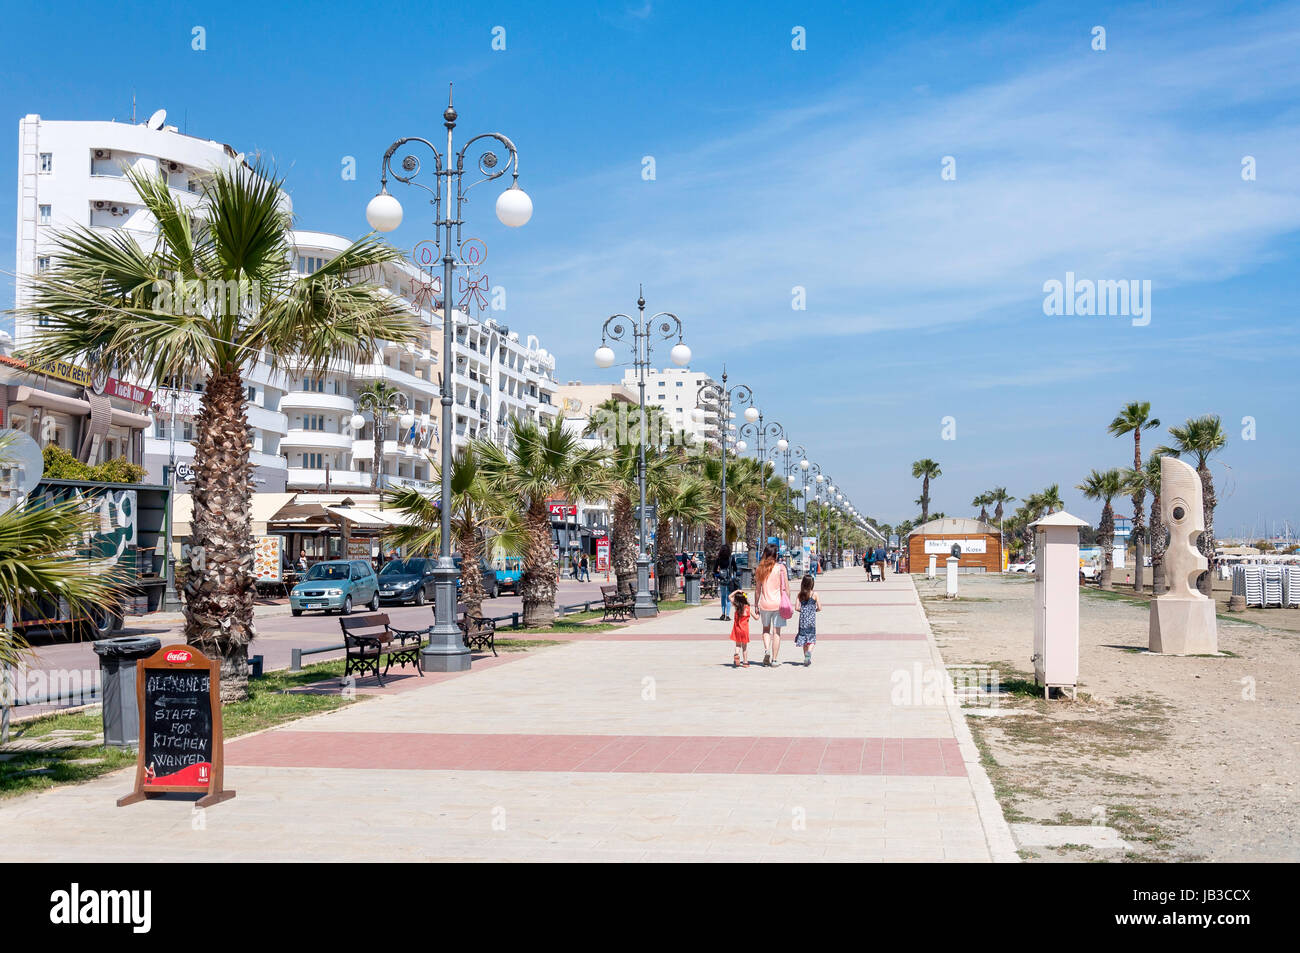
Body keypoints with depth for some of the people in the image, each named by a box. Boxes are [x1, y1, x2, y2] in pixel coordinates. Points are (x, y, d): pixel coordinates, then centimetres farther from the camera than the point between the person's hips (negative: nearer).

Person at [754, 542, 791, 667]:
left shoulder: (760, 569, 1)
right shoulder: (781, 568, -5)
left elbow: (757, 590, 4)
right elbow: (786, 588, -5)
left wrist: (756, 606, 12)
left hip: (764, 604, 2)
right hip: (778, 604, -2)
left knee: (766, 629, 21)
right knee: (776, 632, 5)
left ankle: (766, 650, 0)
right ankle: (774, 660, 5)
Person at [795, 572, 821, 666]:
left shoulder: (800, 594, -2)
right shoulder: (814, 594, -7)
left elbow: (797, 608, -5)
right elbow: (819, 608, -7)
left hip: (802, 619, 2)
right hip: (811, 620, -2)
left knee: (804, 640, 13)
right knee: (812, 639, 4)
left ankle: (806, 659, 17)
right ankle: (809, 652, -23)